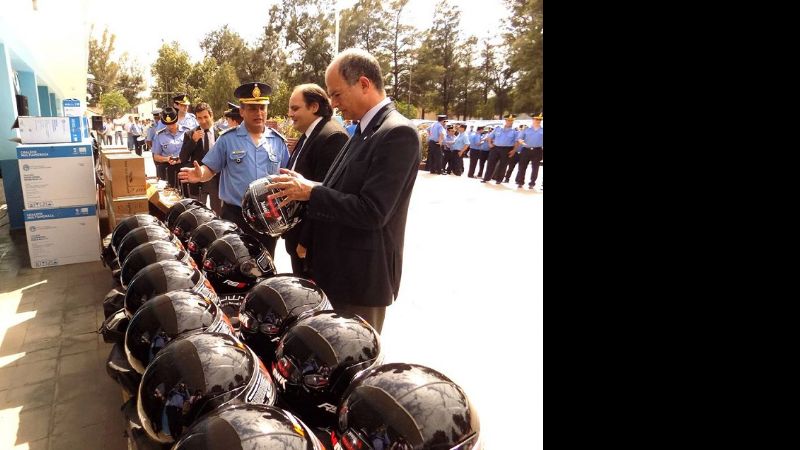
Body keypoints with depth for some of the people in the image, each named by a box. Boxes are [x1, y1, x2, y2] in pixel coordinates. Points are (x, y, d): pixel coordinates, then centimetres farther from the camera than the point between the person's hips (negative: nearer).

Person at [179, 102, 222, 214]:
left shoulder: (220, 134, -2)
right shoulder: (189, 135, 1)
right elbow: (182, 159, -5)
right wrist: (193, 140, -15)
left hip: (216, 179, -1)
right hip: (197, 179, 1)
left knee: (217, 213, 10)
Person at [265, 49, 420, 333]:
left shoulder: (398, 134, -19)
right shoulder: (364, 131, 10)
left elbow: (371, 212, -25)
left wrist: (310, 191, -17)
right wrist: (309, 241, 11)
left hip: (362, 276, -9)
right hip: (336, 268, 9)